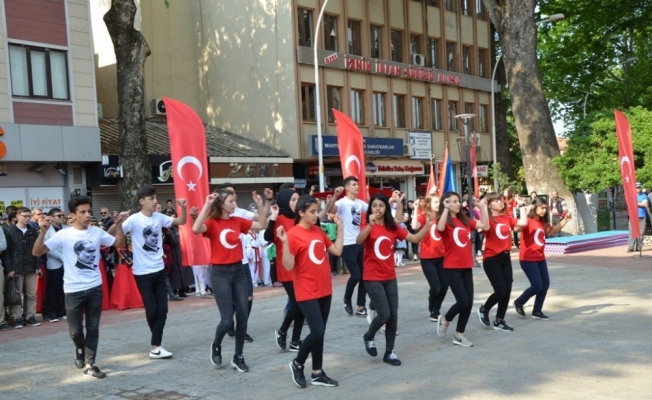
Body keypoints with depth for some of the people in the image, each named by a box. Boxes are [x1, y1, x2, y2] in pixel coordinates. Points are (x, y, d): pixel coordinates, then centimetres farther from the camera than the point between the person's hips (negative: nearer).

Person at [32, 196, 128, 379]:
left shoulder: (97, 232, 1)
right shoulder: (63, 235, -10)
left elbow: (119, 243, 7)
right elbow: (37, 252, -13)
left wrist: (118, 225, -7)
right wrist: (43, 231, -27)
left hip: (95, 288, 3)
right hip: (73, 290, -2)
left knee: (93, 329, 5)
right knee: (75, 331, 5)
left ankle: (89, 365, 14)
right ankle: (80, 350, 37)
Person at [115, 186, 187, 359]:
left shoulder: (159, 217, 2)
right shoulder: (134, 220, -13)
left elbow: (181, 222, 13)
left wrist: (183, 208, -5)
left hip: (159, 270, 5)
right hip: (143, 272, -5)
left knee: (162, 310, 3)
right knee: (151, 310, 3)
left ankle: (155, 347, 8)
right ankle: (157, 343, 24)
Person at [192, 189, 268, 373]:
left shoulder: (238, 221, 6)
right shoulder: (212, 223, -9)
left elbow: (263, 225, 9)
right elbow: (196, 229, -31)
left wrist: (260, 205, -1)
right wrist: (207, 205, -30)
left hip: (239, 270, 5)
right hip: (220, 273, -5)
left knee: (242, 316, 5)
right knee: (227, 319, -7)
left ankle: (238, 357, 20)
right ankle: (216, 346, 25)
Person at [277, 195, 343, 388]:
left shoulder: (319, 231, 7)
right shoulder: (293, 234, -13)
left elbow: (337, 251, 9)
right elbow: (288, 266, -16)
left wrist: (340, 228, 8)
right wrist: (285, 243, -28)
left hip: (324, 289, 7)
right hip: (307, 292, -7)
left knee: (320, 332, 11)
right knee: (317, 331, -11)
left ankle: (317, 373, 20)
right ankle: (297, 364, 12)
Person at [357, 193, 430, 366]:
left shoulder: (393, 227, 5)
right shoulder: (369, 227, -9)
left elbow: (415, 238, 3)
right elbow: (359, 241, -30)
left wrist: (428, 225, -10)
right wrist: (370, 225, -45)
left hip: (390, 277, 5)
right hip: (372, 278, -5)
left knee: (393, 315, 4)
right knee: (384, 314, -11)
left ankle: (389, 352, 18)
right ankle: (368, 337, 19)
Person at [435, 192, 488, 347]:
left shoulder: (465, 220, 10)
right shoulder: (445, 220, -7)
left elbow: (485, 225, 7)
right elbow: (440, 228, -30)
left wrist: (482, 207, 3)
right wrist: (446, 209, -28)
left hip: (467, 267, 6)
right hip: (452, 268, -6)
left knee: (469, 302, 5)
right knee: (463, 302, -10)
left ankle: (459, 335, 18)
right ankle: (444, 320, 19)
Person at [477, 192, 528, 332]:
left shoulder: (507, 218, 8)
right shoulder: (488, 219, -11)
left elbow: (523, 223, -2)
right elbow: (486, 227, -33)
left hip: (505, 257, 7)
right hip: (491, 259, -6)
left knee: (507, 291, 6)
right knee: (501, 291, -10)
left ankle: (499, 321, 19)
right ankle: (484, 309, 18)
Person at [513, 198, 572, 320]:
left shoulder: (543, 222, 9)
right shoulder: (528, 221, -15)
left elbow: (553, 230, 27)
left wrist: (565, 220, 18)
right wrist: (526, 213, -38)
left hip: (540, 258, 8)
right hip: (528, 259, -8)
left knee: (545, 284, 7)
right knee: (537, 286, -7)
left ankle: (537, 311, 20)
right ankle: (519, 302, 17)